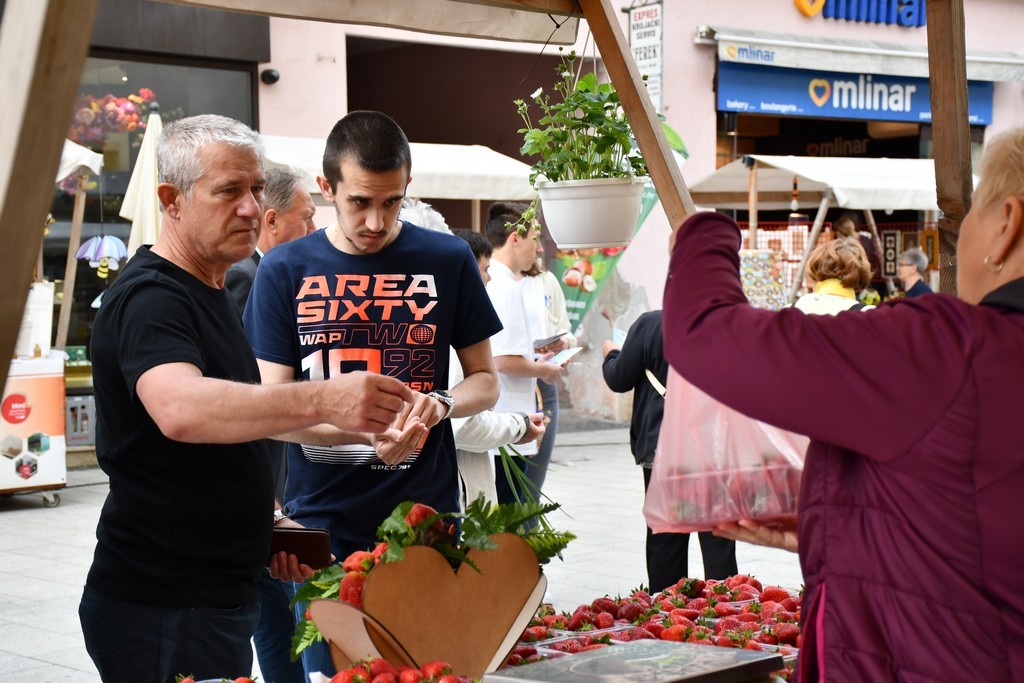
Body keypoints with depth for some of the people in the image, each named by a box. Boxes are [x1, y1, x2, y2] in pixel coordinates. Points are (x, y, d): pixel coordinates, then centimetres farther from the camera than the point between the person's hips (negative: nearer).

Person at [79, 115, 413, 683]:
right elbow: (179, 409, -38)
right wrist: (321, 401, -48)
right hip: (162, 609, -10)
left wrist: (267, 524, 13)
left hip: (219, 592, 10)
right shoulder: (149, 297, -17)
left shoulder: (212, 292, 15)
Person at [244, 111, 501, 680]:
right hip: (323, 523, 0)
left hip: (426, 513, 0)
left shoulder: (448, 260, 2)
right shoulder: (285, 270, 1)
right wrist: (364, 433, -21)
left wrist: (439, 404, -14)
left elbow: (485, 381, 10)